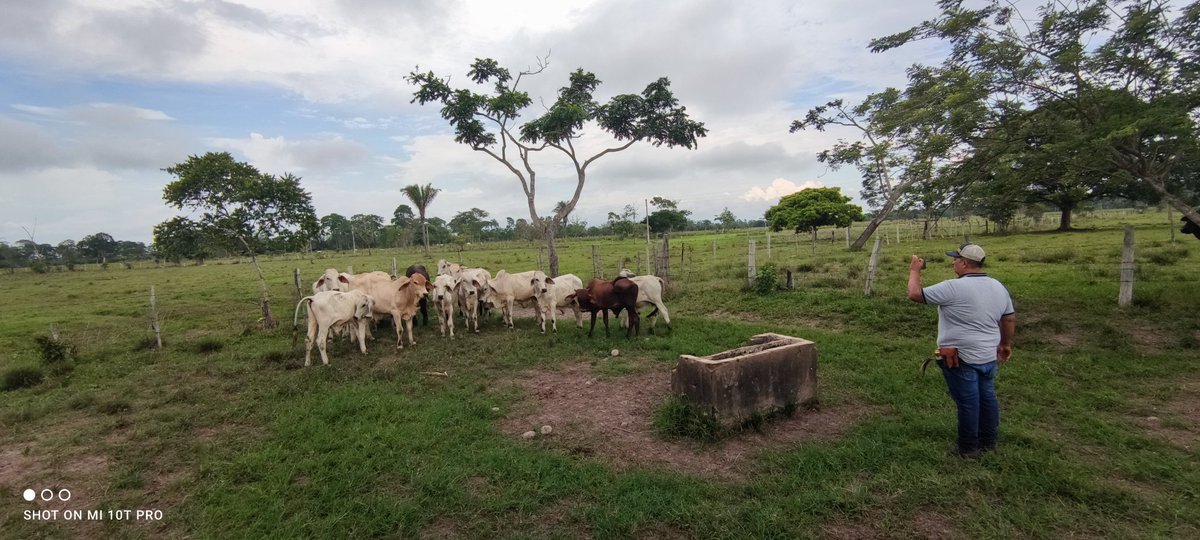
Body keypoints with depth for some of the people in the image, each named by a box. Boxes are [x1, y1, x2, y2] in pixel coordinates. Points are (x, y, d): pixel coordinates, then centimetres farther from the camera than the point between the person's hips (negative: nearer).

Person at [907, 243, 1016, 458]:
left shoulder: (954, 287, -21)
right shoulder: (998, 287, 5)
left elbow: (915, 294, -19)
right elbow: (1009, 319, 14)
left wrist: (915, 271, -4)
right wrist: (1006, 344, 27)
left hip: (961, 357, -7)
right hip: (988, 356, 7)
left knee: (967, 402, 4)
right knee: (987, 397, 19)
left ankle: (969, 448, 18)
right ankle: (988, 441, 33)